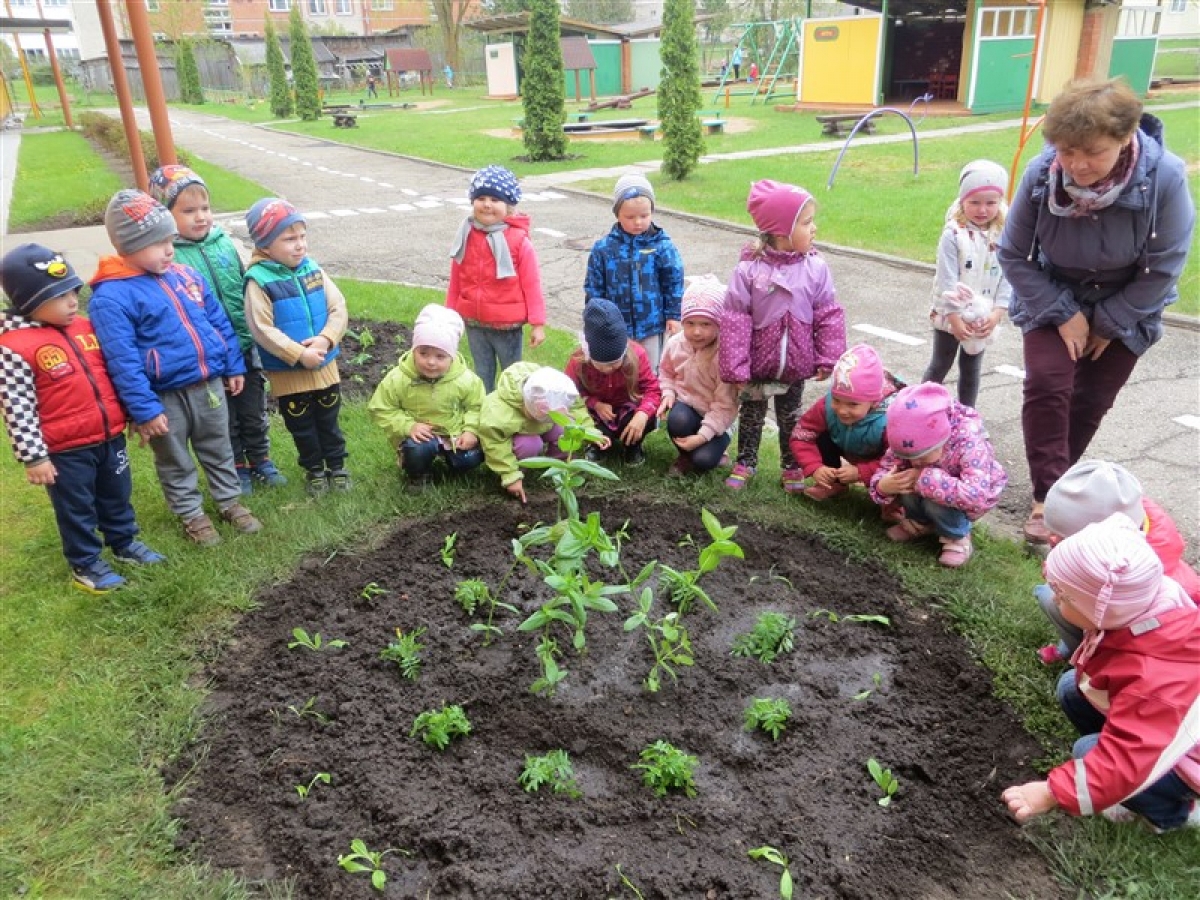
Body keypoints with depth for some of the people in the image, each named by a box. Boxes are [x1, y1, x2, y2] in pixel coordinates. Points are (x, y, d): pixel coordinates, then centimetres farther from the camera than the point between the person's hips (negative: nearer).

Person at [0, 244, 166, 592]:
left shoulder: (84, 326, 2)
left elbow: (110, 373, 14)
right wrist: (34, 457, -16)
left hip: (109, 436, 6)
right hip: (65, 450, -6)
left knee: (117, 496, 22)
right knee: (77, 509, 11)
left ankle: (124, 543, 42)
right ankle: (85, 564, 28)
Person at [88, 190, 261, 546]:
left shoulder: (185, 275, 1)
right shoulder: (111, 297, -18)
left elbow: (219, 321, 11)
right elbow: (122, 361, -20)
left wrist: (234, 366, 12)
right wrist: (144, 410, -20)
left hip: (209, 385, 5)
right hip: (165, 397, -5)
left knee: (219, 450, 20)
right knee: (175, 462, 15)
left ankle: (230, 501, 37)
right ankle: (191, 514, 32)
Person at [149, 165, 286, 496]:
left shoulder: (223, 241, -1)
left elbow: (246, 289, 8)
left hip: (246, 347, 4)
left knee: (254, 412, 18)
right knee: (225, 419, 14)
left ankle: (260, 461, 36)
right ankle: (236, 470, 31)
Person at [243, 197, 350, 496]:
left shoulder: (312, 269, -2)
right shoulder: (259, 280, -16)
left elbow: (338, 309, -4)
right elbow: (262, 330, -19)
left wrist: (325, 339, -19)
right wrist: (299, 354, -23)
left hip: (325, 364, 4)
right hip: (287, 372, -3)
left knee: (329, 420, 17)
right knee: (301, 426, 13)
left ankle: (337, 466, 33)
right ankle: (314, 470, 31)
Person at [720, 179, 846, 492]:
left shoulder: (816, 267, -10)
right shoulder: (749, 270, -18)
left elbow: (829, 316, -3)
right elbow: (735, 321, -15)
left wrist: (828, 359, -5)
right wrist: (735, 369, -15)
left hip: (796, 364, 2)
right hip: (758, 362, -2)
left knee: (790, 417, 18)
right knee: (751, 414, 16)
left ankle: (792, 466, 35)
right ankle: (745, 463, 34)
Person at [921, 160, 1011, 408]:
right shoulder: (954, 235, -16)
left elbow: (1007, 278, -5)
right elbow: (947, 280, -18)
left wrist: (997, 313, -15)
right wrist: (954, 317, -21)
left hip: (983, 318, 4)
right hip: (950, 315, -3)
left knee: (972, 368, 16)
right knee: (940, 365, 9)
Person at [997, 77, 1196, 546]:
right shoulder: (1041, 173, -27)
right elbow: (1014, 255, -14)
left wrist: (1108, 323, -13)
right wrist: (1063, 315, -16)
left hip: (1126, 306, 0)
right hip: (1053, 296, 0)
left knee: (1092, 400, 6)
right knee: (1046, 385, -18)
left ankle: (1056, 484, 26)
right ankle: (1047, 498, -12)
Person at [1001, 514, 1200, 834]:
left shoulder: (1152, 679, -41)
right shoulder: (1143, 605, -20)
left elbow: (1125, 761, -42)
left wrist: (1052, 792, -44)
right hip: (1162, 721, 8)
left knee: (1089, 752, -23)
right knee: (1072, 688, -1)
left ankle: (1173, 811, 4)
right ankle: (1137, 788, 11)